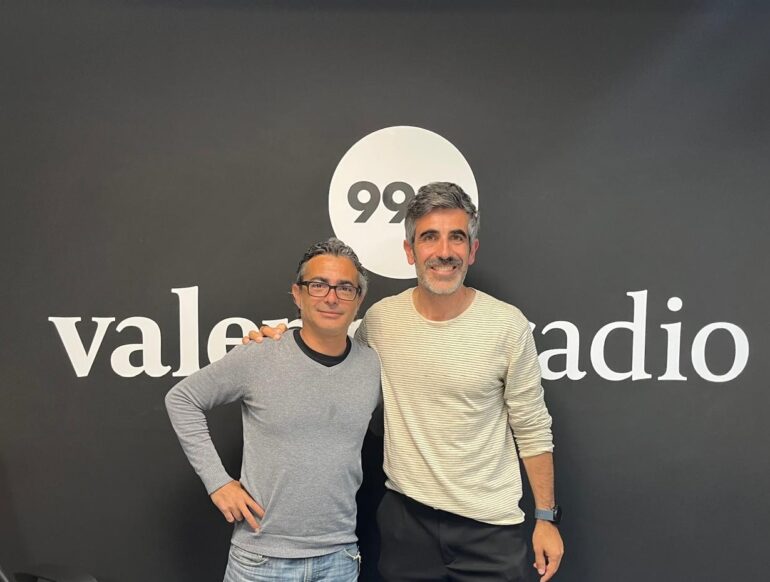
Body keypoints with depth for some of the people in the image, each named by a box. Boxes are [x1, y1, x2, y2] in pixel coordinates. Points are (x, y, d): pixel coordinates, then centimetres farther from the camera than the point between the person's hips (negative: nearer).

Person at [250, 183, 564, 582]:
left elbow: (532, 428, -3)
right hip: (405, 516, 2)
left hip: (491, 524, -1)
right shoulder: (380, 319, -6)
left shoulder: (507, 324, -11)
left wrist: (546, 517, 1)